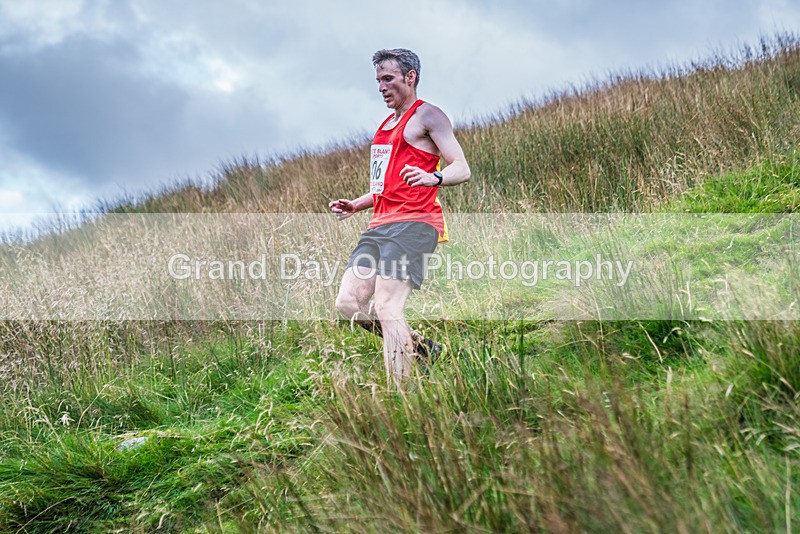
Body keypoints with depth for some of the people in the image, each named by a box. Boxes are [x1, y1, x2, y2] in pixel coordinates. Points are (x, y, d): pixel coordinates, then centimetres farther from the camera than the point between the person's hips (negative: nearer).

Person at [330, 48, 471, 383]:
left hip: (413, 223, -9)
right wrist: (355, 205, 18)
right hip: (379, 226, 9)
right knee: (348, 303, 0)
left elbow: (462, 169, -9)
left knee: (386, 309, -18)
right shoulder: (386, 126, 26)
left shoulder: (427, 115, 0)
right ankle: (421, 348, 16)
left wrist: (433, 177, -30)